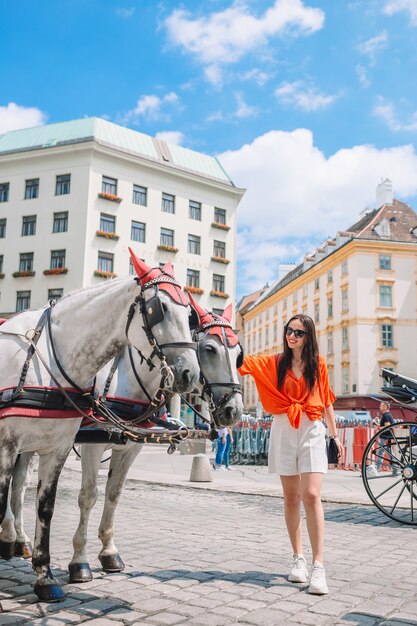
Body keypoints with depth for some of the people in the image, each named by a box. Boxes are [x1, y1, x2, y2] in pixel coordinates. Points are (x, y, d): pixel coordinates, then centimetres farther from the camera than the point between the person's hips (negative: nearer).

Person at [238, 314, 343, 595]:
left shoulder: (319, 364, 5)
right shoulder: (275, 363, 5)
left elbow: (326, 401, 10)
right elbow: (245, 362, -8)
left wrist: (335, 434, 11)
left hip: (312, 431, -1)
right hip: (283, 431, 1)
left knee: (311, 495, -13)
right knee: (291, 497, 7)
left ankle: (318, 566, -7)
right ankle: (299, 558, 19)